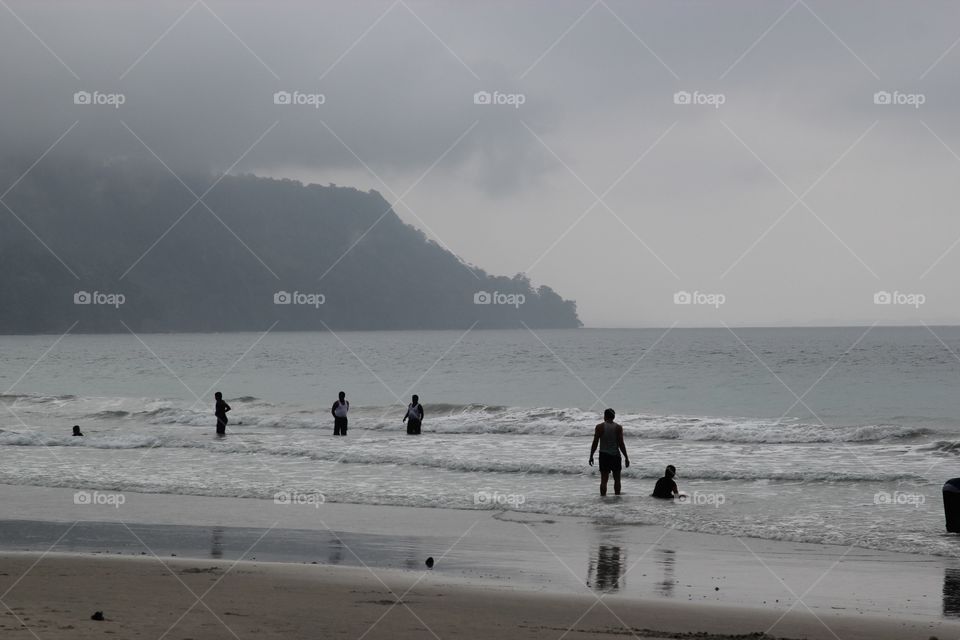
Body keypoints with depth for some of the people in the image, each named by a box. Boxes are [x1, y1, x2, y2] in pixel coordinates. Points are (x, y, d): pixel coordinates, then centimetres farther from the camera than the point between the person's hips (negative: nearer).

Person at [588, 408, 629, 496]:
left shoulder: (599, 427, -4)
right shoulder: (618, 427, -4)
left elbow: (595, 443, -5)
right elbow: (621, 444, -7)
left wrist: (591, 456, 5)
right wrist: (626, 457, 0)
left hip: (604, 455, -1)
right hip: (615, 455, 1)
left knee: (604, 480, -1)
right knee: (617, 479, 14)